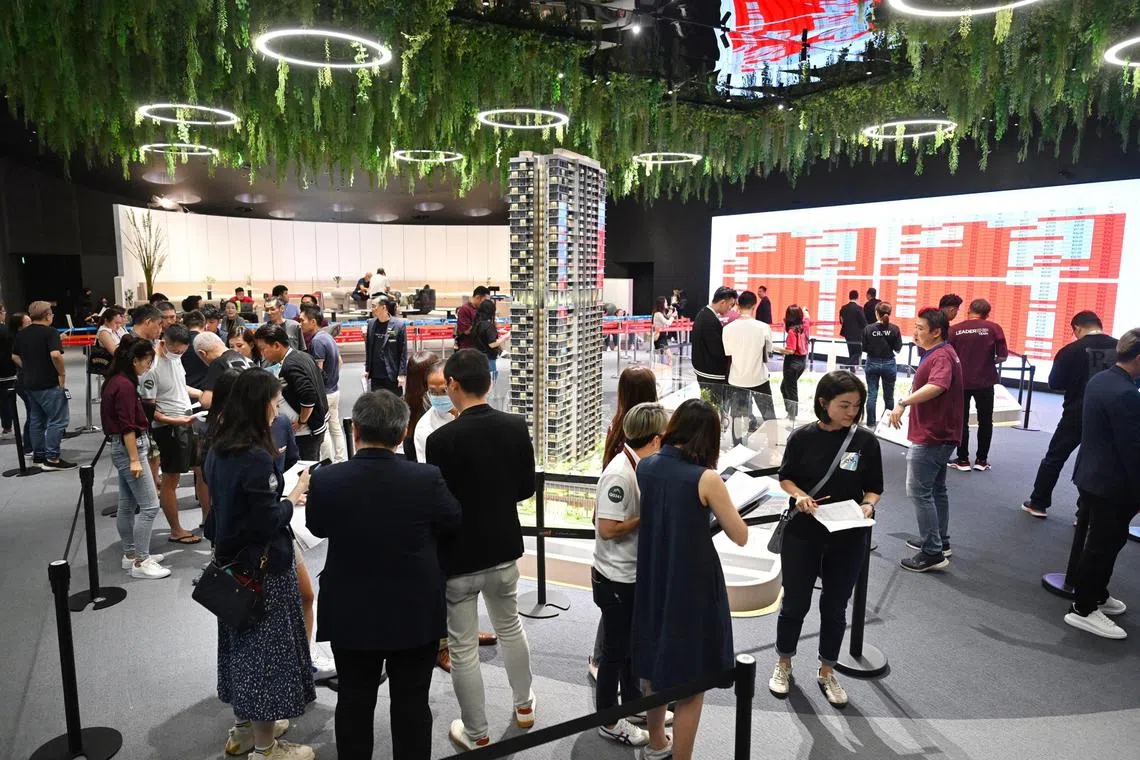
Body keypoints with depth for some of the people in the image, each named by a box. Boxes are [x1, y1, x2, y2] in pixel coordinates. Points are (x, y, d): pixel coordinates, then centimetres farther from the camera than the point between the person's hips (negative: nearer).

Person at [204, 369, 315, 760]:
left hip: (231, 558, 9)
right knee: (265, 646, 4)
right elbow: (268, 522, -23)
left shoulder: (219, 449, 2)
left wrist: (282, 490, 9)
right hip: (263, 565, -9)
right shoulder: (256, 457, -25)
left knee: (242, 641, 21)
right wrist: (294, 496, -7)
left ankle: (244, 727, 38)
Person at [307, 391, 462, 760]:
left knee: (354, 702, 20)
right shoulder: (428, 478, -22)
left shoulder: (325, 480, -18)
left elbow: (317, 527, 1)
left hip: (351, 614, 1)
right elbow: (453, 522, -3)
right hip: (416, 614, -1)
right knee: (412, 702, 16)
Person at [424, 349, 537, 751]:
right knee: (510, 627, 26)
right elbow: (526, 488, 2)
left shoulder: (441, 439, -23)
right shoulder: (516, 427, -9)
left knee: (463, 648, 12)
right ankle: (523, 704, 44)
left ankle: (476, 734, 28)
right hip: (504, 547, 5)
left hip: (458, 555, -5)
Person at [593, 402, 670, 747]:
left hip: (635, 573, 9)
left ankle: (633, 701, 42)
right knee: (616, 648, 8)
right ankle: (609, 719, 26)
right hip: (615, 577, -9)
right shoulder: (619, 474, -27)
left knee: (633, 642, 23)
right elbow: (608, 528, -27)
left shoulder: (640, 467, 1)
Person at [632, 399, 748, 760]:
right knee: (690, 682, 11)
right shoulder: (705, 478, -20)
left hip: (652, 580, 6)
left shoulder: (645, 466, -5)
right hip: (691, 586, -6)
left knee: (655, 666, 25)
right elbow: (740, 536, -9)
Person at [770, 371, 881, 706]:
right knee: (795, 602, 11)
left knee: (834, 606, 14)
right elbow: (786, 478, 2)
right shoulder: (803, 436, -9)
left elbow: (874, 488, 2)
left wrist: (868, 506, -19)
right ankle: (783, 664, 35)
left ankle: (827, 673, 34)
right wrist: (799, 496, -18)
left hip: (849, 538, 1)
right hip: (802, 533, -1)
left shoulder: (866, 440, -7)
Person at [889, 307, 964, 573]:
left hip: (931, 436, -11)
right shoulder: (942, 353, 13)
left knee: (918, 491, -5)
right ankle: (940, 541, 32)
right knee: (936, 489, 19)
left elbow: (937, 386, -39)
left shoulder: (941, 356, -20)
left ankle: (932, 553, 1)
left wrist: (903, 403, -41)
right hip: (938, 434, 11)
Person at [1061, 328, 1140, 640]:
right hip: (1111, 483, -10)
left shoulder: (1100, 380, 5)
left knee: (1105, 541, 22)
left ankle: (1096, 594, 38)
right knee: (1104, 544, 3)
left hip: (1091, 474, 10)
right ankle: (1083, 610, 14)